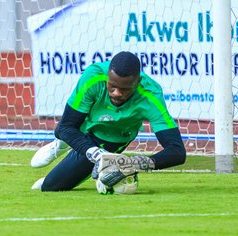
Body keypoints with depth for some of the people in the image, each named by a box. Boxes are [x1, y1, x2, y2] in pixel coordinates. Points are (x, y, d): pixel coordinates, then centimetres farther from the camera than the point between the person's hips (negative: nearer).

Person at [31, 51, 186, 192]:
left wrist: (136, 164, -62)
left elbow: (178, 152, -47)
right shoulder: (94, 77, -40)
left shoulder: (151, 97, -43)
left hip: (112, 142, -1)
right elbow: (67, 127, -31)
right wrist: (96, 154, -48)